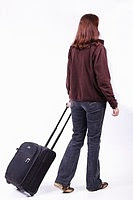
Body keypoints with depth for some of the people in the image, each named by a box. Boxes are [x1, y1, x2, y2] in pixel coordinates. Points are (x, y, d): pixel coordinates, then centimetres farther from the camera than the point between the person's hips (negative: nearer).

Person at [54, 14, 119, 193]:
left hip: (76, 100, 6)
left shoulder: (73, 49, 5)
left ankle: (63, 179, 11)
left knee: (77, 138, 14)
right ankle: (93, 182, 18)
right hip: (94, 101, -6)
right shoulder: (98, 48, -14)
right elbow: (103, 79, -16)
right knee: (93, 140, 6)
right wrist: (113, 103, -10)